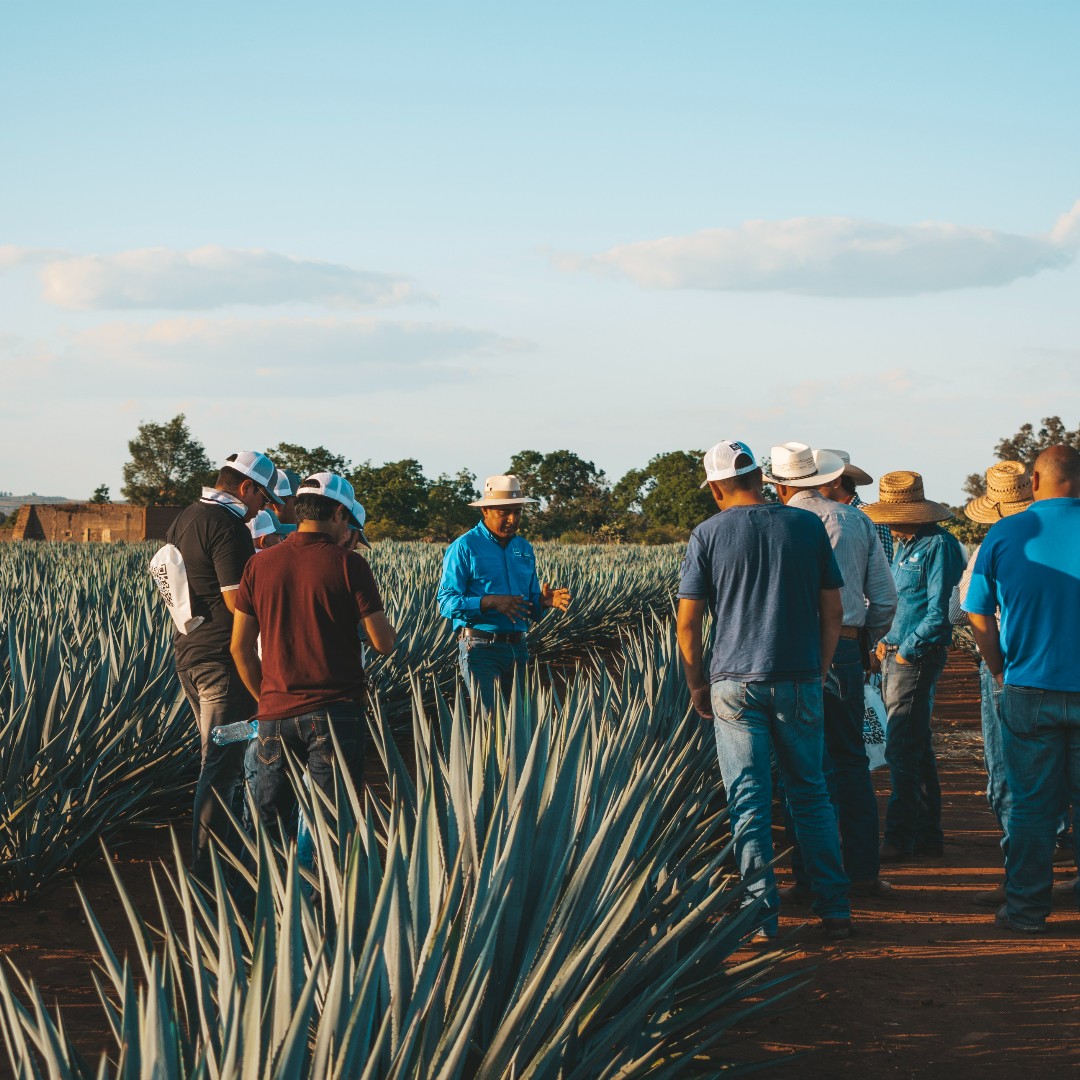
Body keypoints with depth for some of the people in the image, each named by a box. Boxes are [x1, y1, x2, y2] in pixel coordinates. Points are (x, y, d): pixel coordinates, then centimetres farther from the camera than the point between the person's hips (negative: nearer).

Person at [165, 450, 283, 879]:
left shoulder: (184, 520, 13)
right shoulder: (227, 526, -17)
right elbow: (238, 600, -22)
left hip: (187, 652, 10)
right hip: (223, 658, -10)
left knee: (221, 756, 20)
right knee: (221, 765, -5)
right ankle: (208, 868, -3)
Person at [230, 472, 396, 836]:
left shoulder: (260, 565, 4)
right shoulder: (348, 565, -7)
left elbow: (240, 647, 7)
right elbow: (382, 643, -8)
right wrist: (391, 630, 16)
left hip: (275, 713, 3)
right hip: (335, 711, -3)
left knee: (267, 826, 9)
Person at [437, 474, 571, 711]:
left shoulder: (524, 549, 14)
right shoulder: (464, 548, -5)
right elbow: (446, 603, -13)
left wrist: (545, 601, -6)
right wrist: (491, 601, -25)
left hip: (517, 647, 6)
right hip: (480, 647, -6)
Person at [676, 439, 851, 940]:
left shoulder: (708, 534, -2)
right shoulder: (808, 526, 3)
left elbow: (688, 622, -2)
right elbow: (832, 611, 5)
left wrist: (697, 685, 10)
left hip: (735, 682, -2)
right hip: (799, 681, 2)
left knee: (749, 801, 2)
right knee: (811, 792, 12)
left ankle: (762, 915, 3)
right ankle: (834, 908, 12)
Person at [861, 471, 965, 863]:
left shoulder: (939, 545, -13)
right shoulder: (904, 545, 16)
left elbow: (938, 611, -17)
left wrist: (907, 650, -14)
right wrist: (884, 643, 8)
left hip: (919, 657, -9)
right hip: (895, 656, 9)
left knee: (902, 751, -10)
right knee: (917, 749, 13)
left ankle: (899, 838, -7)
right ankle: (928, 834, 20)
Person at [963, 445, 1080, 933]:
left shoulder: (1004, 535, -2)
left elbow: (979, 617, 2)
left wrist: (1001, 673, 14)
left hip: (1028, 689, 1)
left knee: (1031, 804, 7)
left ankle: (1025, 907, 10)